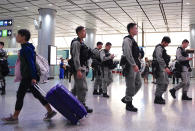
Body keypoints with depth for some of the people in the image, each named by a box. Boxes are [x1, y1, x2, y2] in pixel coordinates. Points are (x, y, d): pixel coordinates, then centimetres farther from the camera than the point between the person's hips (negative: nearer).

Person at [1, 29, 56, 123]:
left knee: (20, 95, -1)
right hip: (27, 76, 10)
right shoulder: (25, 47, 16)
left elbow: (31, 63, -21)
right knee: (36, 94, 11)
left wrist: (33, 77, -24)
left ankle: (14, 117, 11)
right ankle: (50, 111, 15)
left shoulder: (26, 48, -14)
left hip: (28, 76, -10)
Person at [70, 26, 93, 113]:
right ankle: (82, 106, 2)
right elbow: (76, 57, -19)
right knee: (82, 88, -6)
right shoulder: (76, 43, -11)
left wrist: (85, 68, 22)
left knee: (76, 87, 15)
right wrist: (78, 70, -24)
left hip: (82, 68, 10)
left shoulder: (82, 43, 19)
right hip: (79, 68, -10)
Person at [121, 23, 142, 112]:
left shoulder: (132, 40, 20)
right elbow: (128, 54, -21)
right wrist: (134, 65, -24)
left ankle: (126, 98, 24)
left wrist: (137, 64, 18)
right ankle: (129, 104, 11)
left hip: (135, 66, 10)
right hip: (130, 66, -10)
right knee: (130, 86, -2)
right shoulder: (127, 39, -11)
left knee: (138, 83, 14)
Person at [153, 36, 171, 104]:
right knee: (161, 83, -8)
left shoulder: (162, 48, 19)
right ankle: (157, 99, 0)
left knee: (166, 82, 13)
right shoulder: (159, 48, -12)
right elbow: (159, 59, -23)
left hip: (163, 68, 10)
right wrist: (166, 67, -26)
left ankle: (159, 96, 22)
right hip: (160, 68, -10)